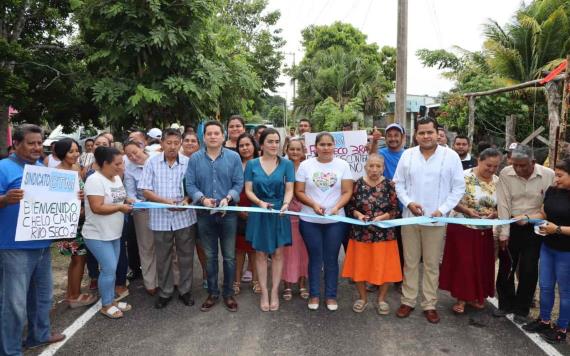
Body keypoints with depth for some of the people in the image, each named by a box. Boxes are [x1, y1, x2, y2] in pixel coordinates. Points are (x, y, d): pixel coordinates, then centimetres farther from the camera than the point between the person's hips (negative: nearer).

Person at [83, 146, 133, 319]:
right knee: (109, 269, -5)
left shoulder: (117, 178, 6)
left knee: (111, 269, 15)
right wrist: (120, 207, -21)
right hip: (98, 235, -8)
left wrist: (127, 202, -1)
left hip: (114, 233, 8)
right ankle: (106, 305, 12)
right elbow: (97, 208, -27)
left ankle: (111, 300, 29)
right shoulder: (95, 180, -21)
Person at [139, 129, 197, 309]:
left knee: (186, 256, 10)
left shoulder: (189, 162, -1)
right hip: (161, 218, 0)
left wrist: (186, 200, -18)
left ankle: (185, 290, 27)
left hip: (185, 217, 0)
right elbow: (145, 191, -3)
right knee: (163, 258, 12)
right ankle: (165, 292, 28)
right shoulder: (152, 162, 0)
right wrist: (165, 201, -17)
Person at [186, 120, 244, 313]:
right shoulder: (195, 158, 1)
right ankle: (212, 293, 26)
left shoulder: (233, 157, -2)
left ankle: (228, 293, 22)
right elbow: (190, 184, -2)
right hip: (205, 214, 1)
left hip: (228, 213, -1)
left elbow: (239, 183, -4)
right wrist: (203, 199, -18)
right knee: (210, 256, 12)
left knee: (229, 256, 7)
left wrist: (228, 198, -20)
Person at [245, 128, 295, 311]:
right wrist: (260, 202, -19)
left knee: (278, 253, 5)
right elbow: (248, 190, -1)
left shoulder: (287, 164, -1)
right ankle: (264, 293, 18)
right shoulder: (252, 164, 0)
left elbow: (289, 189, -4)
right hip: (259, 213, 0)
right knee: (261, 254, 7)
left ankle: (274, 292, 18)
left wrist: (286, 204, -24)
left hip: (279, 214, 0)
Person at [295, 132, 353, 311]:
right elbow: (299, 192, -1)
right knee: (315, 258, 9)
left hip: (336, 220, 0)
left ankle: (331, 296, 23)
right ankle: (314, 294, 24)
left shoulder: (343, 165, 2)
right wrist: (313, 204, -17)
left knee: (331, 259, 8)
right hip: (310, 220, 0)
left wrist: (337, 207, -18)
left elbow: (347, 192, -1)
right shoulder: (305, 165, 0)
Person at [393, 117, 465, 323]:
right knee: (410, 262, 11)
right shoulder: (407, 155, 4)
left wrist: (442, 209, -12)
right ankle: (408, 301, 24)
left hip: (436, 220, -2)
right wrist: (408, 202, -9)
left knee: (432, 264, 8)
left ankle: (430, 304, 21)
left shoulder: (451, 156, -3)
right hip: (410, 217, 2)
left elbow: (458, 188, -2)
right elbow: (399, 183, 7)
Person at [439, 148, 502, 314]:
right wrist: (466, 210, -26)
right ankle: (461, 298, 15)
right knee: (462, 263, 1)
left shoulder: (497, 181, 3)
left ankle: (475, 296, 31)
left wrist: (494, 214, -13)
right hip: (462, 228, -5)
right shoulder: (465, 176, -13)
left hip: (485, 231, 5)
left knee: (481, 264, 13)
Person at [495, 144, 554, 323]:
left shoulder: (549, 175, -13)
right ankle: (506, 304, 29)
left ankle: (521, 309, 24)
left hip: (534, 229, -1)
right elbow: (504, 205, -9)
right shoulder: (505, 174, -11)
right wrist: (504, 233, -8)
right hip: (510, 227, 1)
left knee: (528, 271, 5)